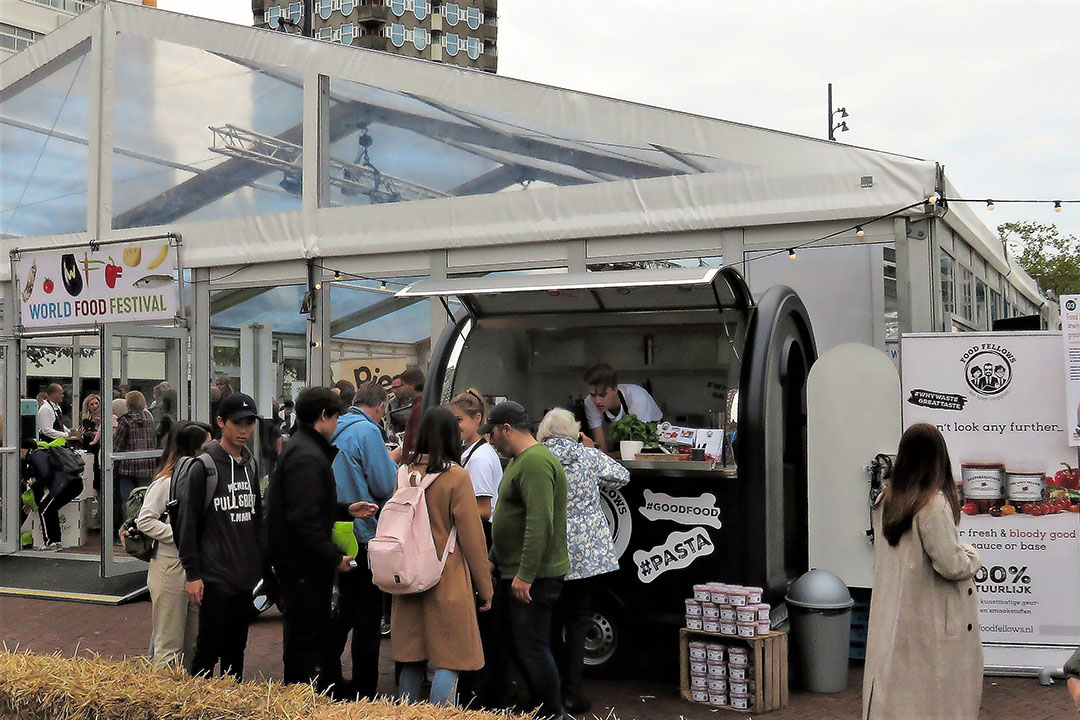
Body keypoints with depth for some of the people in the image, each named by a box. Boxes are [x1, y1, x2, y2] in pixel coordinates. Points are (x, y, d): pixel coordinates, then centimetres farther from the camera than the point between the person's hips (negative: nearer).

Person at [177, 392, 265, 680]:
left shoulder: (251, 465, 11)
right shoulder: (204, 467, -9)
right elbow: (188, 522, -10)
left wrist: (263, 560, 13)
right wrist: (193, 574, -11)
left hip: (245, 574, 6)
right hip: (215, 575, -6)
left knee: (236, 646, 14)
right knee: (209, 647, -1)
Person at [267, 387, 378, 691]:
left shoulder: (304, 448, 14)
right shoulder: (306, 457, -21)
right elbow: (304, 520, -27)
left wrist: (347, 510, 12)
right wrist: (334, 558, -21)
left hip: (307, 562, 11)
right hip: (302, 563, -11)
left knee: (317, 630, 22)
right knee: (305, 638, 0)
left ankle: (324, 681, 35)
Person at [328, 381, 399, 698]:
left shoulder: (336, 430, 10)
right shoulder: (367, 430, -14)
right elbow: (385, 486, -15)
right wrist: (393, 465, 4)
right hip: (363, 533, -8)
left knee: (345, 611, 20)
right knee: (368, 619, 1)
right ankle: (363, 694, 8)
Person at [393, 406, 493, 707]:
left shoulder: (405, 471, 2)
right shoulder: (456, 476, -13)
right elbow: (471, 536, -9)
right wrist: (485, 587, -1)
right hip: (447, 580, -5)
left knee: (412, 660, 13)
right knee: (449, 662, 1)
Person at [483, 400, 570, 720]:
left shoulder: (535, 462, -18)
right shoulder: (519, 460, 17)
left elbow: (540, 524, -25)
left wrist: (525, 575, -24)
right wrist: (493, 560, 25)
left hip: (534, 577, -11)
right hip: (515, 574, 11)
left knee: (532, 649, -6)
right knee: (520, 645, 15)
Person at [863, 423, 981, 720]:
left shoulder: (885, 502, 5)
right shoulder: (933, 504, -18)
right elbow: (951, 565, -19)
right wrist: (971, 554, 1)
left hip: (891, 618, 7)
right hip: (931, 622, -7)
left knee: (893, 696, 13)